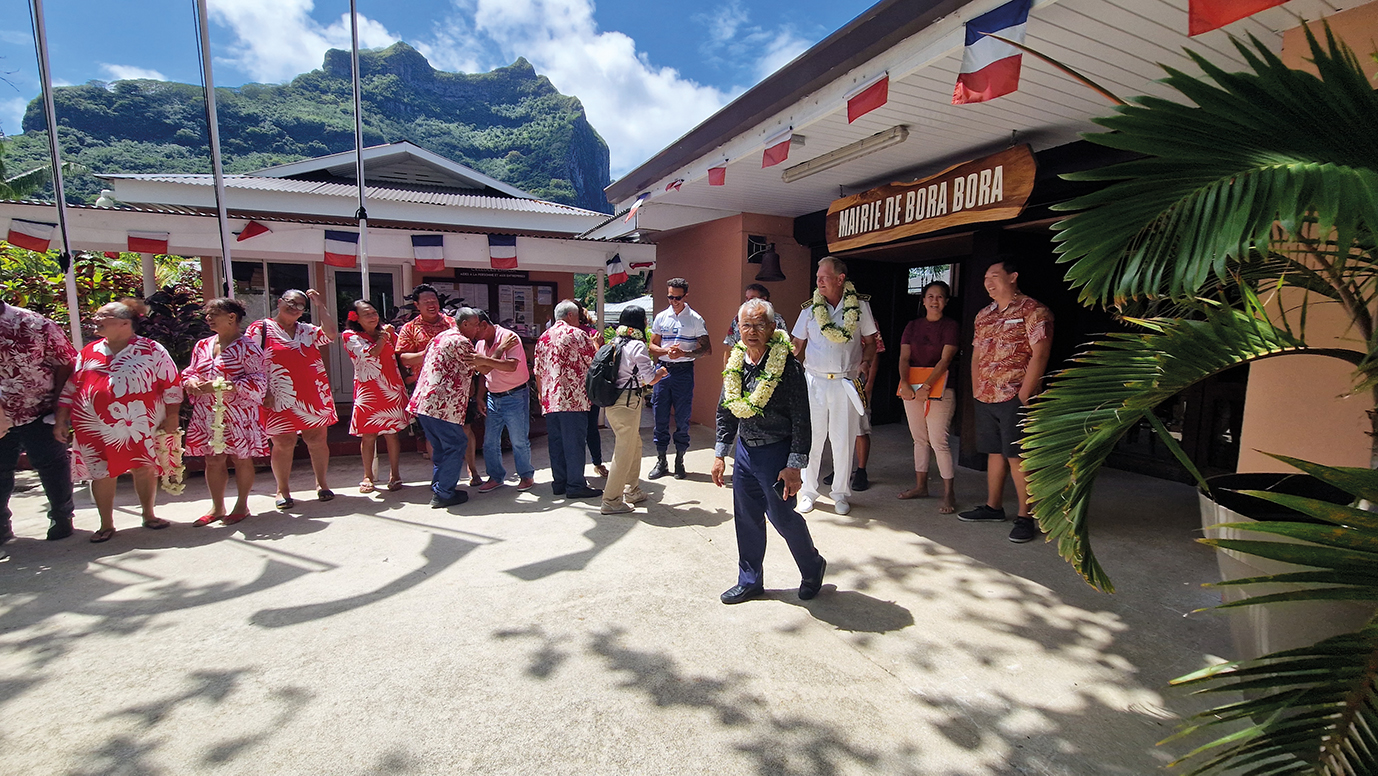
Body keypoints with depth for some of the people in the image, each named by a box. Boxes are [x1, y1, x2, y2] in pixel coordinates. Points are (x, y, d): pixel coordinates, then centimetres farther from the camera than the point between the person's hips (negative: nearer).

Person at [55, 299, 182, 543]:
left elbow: (172, 385, -1)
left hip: (140, 427, -3)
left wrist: (171, 417, -4)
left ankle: (149, 515, 24)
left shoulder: (152, 351, -2)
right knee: (101, 474, 7)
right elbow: (70, 388, 14)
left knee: (144, 469, 6)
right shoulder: (89, 352, 9)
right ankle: (106, 525, 20)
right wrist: (61, 421, 9)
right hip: (95, 429, 3)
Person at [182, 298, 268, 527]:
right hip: (208, 415, 6)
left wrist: (222, 386, -23)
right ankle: (217, 508, 22)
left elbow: (258, 380, -14)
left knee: (241, 460, 3)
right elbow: (189, 372, 19)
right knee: (213, 460, 10)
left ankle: (242, 506, 17)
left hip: (239, 415, -6)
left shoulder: (247, 347, -8)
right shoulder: (202, 346, 11)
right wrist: (191, 382, -5)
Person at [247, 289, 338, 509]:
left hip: (314, 396, 4)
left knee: (317, 440, 6)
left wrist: (320, 306, 1)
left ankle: (321, 484, 19)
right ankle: (283, 490, 15)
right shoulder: (260, 328, 3)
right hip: (280, 400, -3)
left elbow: (330, 334, -2)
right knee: (283, 445, 1)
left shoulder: (307, 331, 15)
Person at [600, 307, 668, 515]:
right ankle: (611, 501, 6)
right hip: (628, 402, -9)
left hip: (613, 401, 9)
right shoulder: (637, 346, -12)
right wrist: (660, 373, 9)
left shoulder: (616, 342, 11)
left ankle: (632, 490, 31)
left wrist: (653, 375, 21)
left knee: (635, 444, 20)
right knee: (625, 451, -1)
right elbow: (650, 379, -13)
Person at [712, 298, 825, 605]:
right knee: (746, 518, 13)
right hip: (744, 449, 6)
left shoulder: (787, 366, -17)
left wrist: (794, 466, -18)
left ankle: (813, 569, 32)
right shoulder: (736, 363, 2)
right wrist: (720, 454, 10)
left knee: (782, 516, 5)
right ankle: (750, 581, 30)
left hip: (776, 452, -6)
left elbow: (801, 420, -16)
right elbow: (726, 411, 11)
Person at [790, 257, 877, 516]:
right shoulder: (811, 308, 4)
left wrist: (866, 361, -10)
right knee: (811, 438, 4)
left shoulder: (860, 306, 2)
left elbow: (870, 342, 10)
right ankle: (808, 492, 19)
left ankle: (841, 494, 21)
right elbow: (798, 347, 9)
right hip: (814, 381, 1)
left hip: (847, 383, 0)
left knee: (843, 440, 6)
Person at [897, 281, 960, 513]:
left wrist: (927, 385, -23)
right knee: (919, 439, 12)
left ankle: (949, 494, -1)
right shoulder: (913, 326, 11)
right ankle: (920, 486, 23)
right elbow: (904, 358, 2)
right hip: (912, 389, 5)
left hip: (939, 389, -5)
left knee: (939, 441, -9)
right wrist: (905, 384, -15)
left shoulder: (951, 326, -1)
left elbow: (945, 360, -12)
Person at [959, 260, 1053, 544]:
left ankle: (1025, 516, 4)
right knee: (994, 451, 14)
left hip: (1015, 397, -7)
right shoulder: (983, 316, 15)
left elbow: (1039, 355, -13)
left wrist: (1023, 395, -17)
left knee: (1017, 456, -5)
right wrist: (976, 390, 11)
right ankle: (993, 506, 24)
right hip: (986, 398, 7)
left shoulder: (1033, 311, -6)